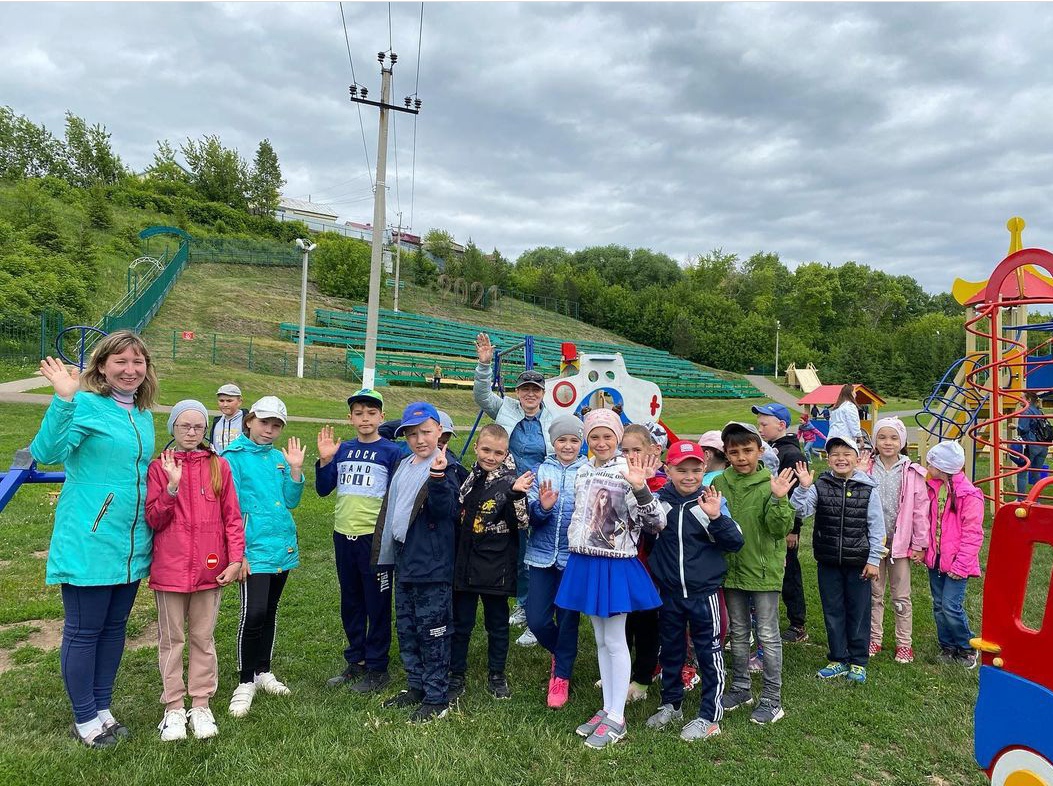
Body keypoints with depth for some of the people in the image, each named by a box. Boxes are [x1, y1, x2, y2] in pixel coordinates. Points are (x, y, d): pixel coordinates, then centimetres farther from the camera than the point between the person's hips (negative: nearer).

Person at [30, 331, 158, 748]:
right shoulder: (86, 404, -13)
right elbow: (46, 453, -28)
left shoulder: (143, 415, 8)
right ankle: (85, 719, 24)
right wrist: (64, 399, -37)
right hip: (87, 543, -7)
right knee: (83, 631, 7)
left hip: (131, 544, 7)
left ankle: (102, 709, 32)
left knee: (113, 627, 17)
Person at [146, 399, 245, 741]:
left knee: (203, 638, 11)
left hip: (210, 568, 1)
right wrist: (172, 486, -18)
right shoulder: (159, 467, 0)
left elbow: (232, 517, 2)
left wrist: (235, 558, -4)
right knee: (171, 638, 10)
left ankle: (201, 705, 24)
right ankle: (174, 707, 23)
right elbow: (153, 520, -4)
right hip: (170, 568, 0)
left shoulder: (219, 466, 2)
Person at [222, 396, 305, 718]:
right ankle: (246, 682, 8)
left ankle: (263, 672, 30)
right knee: (254, 613, -10)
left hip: (283, 546, 6)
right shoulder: (234, 457, -6)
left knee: (270, 611, 15)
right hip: (254, 549, -6)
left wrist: (295, 468, -3)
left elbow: (290, 502, 9)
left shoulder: (279, 457, 10)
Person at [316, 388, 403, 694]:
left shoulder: (392, 451, -5)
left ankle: (376, 668, 18)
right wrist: (325, 460, -4)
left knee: (377, 605, 5)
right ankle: (355, 661, 32)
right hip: (343, 535, 5)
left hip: (375, 537, -5)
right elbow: (323, 489, 9)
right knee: (350, 603, 17)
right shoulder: (342, 450, 8)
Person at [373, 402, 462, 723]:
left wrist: (437, 477, -43)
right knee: (406, 628, 18)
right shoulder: (403, 466, 11)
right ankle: (416, 687, 33)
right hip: (404, 562, 9)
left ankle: (437, 698, 15)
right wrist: (385, 553, 20)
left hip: (432, 565, -8)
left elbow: (446, 510, -27)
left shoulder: (444, 468, -12)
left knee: (432, 631, 1)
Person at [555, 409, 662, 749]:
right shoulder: (583, 471, 6)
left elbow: (652, 522, -20)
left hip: (616, 565, -6)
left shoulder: (628, 472, -14)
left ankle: (616, 718, 16)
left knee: (614, 641, 3)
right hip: (585, 562, 7)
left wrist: (640, 488, -32)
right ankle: (607, 708, 30)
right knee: (601, 639, 16)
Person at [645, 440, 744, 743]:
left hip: (703, 592, -3)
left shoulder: (712, 501, -9)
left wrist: (715, 517, -28)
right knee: (670, 649, 18)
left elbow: (735, 542, -12)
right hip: (669, 591, 3)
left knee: (708, 652, 7)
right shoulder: (658, 501, -4)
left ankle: (710, 715, 23)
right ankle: (671, 704, 36)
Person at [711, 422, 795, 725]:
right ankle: (740, 688, 33)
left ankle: (772, 698, 19)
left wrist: (778, 500, -30)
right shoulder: (719, 483, -1)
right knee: (738, 632, 17)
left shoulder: (771, 483, -11)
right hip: (732, 568, 4)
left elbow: (781, 528, -16)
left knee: (768, 635, 6)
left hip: (764, 569, -4)